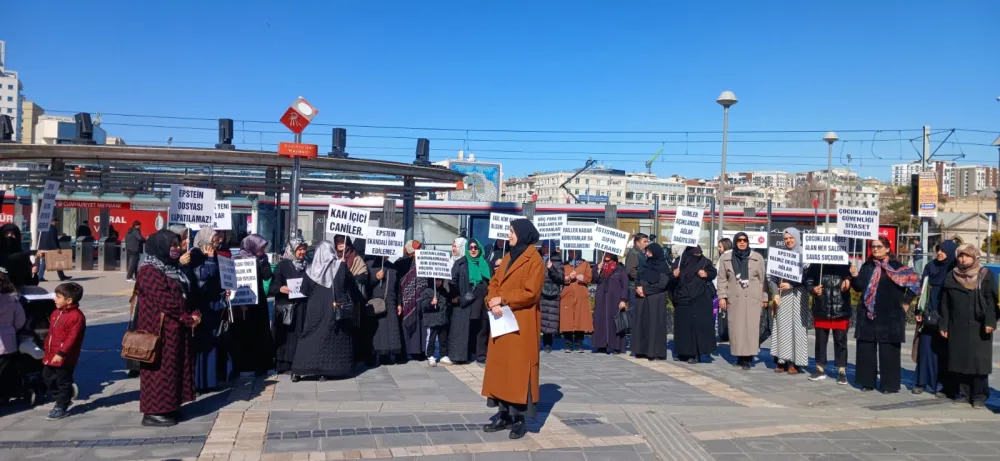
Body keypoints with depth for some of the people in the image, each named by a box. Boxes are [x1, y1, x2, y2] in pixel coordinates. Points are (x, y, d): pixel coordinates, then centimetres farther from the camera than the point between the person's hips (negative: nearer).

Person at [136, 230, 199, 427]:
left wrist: (194, 314, -3)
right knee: (160, 368, -4)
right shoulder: (149, 272, -14)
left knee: (174, 366, 13)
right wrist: (188, 319, -15)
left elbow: (187, 295, 16)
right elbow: (164, 301, -20)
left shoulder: (175, 269, 15)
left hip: (177, 327, 9)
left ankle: (168, 407, 22)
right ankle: (153, 411, 4)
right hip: (159, 328, -9)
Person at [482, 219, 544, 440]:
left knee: (518, 367, -3)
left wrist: (503, 300, -15)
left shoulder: (534, 260, -9)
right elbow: (494, 283, 10)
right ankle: (504, 415, 16)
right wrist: (493, 303, -9)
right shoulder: (508, 257, 15)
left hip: (521, 323, -8)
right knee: (501, 366, 9)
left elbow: (531, 293, -18)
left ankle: (520, 419, 4)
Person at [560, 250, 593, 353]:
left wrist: (577, 277, -9)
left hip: (581, 297, 0)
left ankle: (579, 345, 1)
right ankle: (568, 346, -2)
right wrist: (569, 277, -12)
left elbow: (589, 278, 2)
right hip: (567, 296, 1)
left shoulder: (585, 264, 14)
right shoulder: (564, 265, 16)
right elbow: (560, 279, 5)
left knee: (581, 319, -5)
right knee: (567, 321, -6)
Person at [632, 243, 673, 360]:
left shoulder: (663, 266, -5)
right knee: (642, 323, 5)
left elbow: (662, 284, -12)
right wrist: (638, 287, -8)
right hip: (642, 299, 6)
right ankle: (642, 350, 10)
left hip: (655, 300, -6)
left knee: (655, 324, -5)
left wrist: (645, 289, -12)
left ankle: (656, 352, -2)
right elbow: (637, 278, 13)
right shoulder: (645, 263, 12)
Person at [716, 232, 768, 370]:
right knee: (735, 328, 1)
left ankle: (748, 358, -2)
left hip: (752, 299, -1)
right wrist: (722, 296, 0)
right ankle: (740, 357, 7)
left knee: (751, 327, -5)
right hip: (734, 299, 1)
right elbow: (722, 279, 8)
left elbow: (763, 279, 6)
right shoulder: (726, 258, 8)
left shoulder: (757, 257, 6)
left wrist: (764, 298, 3)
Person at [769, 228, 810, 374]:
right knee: (782, 326, 1)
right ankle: (781, 361, 4)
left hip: (797, 295, -3)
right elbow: (773, 277, 9)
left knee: (796, 326, -3)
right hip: (782, 296, 3)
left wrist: (791, 285, -14)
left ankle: (795, 362, 0)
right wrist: (775, 293, -3)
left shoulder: (803, 254, 1)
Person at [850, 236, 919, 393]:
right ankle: (867, 381, 13)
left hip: (889, 316, -4)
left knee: (888, 351, -1)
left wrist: (905, 301, -2)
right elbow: (859, 287, 7)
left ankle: (890, 384, 6)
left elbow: (914, 281, -1)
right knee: (866, 349, 5)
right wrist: (855, 276, -12)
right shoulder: (867, 266, 10)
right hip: (868, 314, 4)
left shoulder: (896, 267, -2)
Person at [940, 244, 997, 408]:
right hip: (957, 327, 3)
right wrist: (944, 325, 6)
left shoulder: (986, 275, 1)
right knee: (960, 361, 4)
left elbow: (991, 300, -6)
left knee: (979, 361, -3)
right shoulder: (951, 277, 10)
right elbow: (945, 304, 10)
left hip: (978, 327, -3)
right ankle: (966, 393, 13)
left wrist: (990, 321, -16)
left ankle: (979, 396, 5)